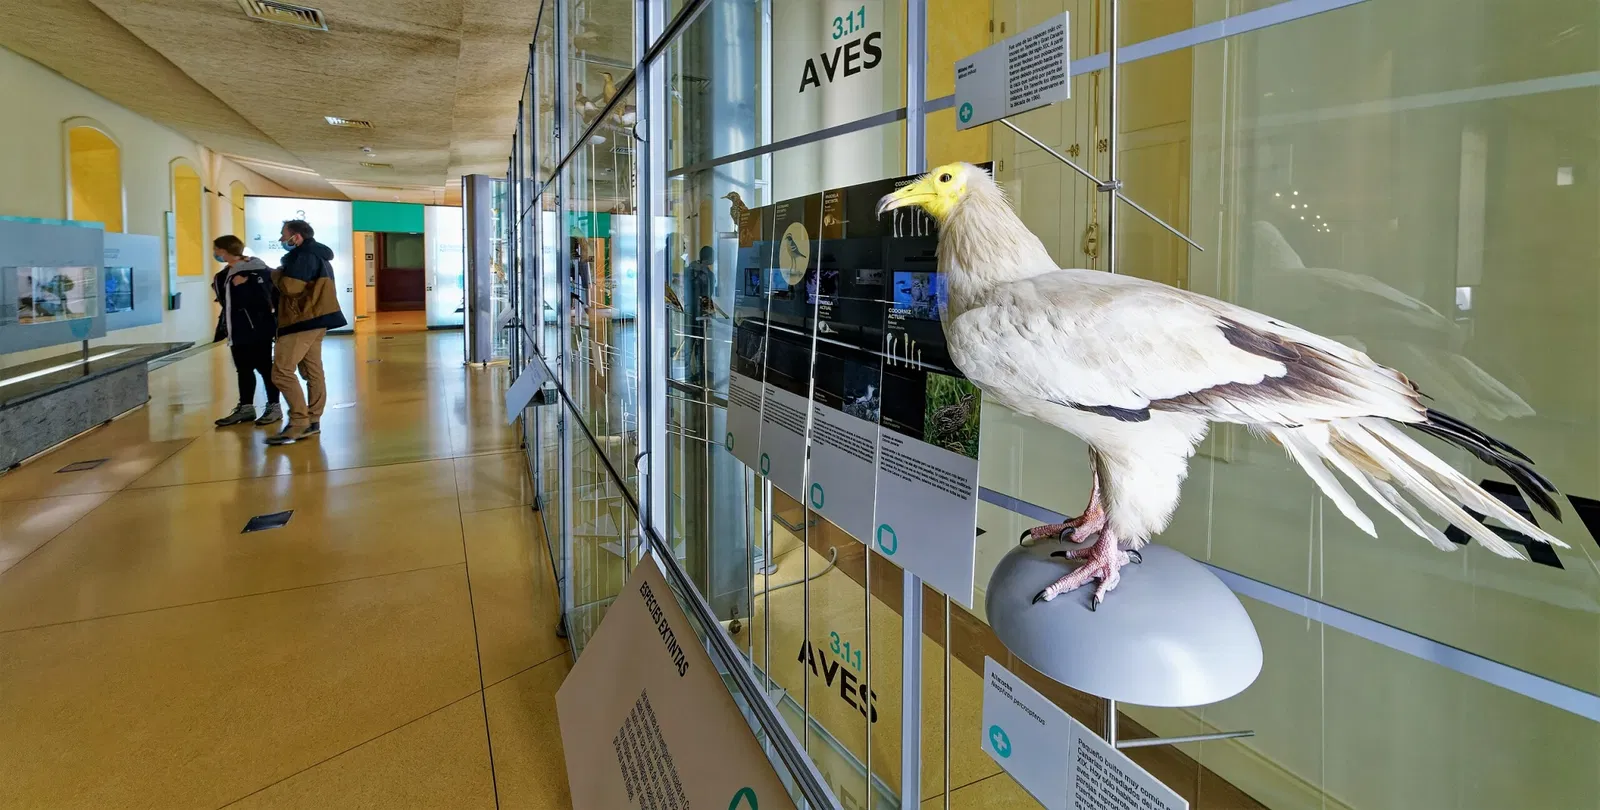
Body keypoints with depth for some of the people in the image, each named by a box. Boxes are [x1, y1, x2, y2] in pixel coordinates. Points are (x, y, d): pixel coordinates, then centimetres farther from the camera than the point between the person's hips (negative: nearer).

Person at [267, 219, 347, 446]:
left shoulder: (303, 256, -11)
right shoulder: (316, 255, 21)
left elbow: (290, 286, -19)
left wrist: (276, 274, 0)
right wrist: (281, 276, 10)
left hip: (303, 320, -11)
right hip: (314, 319, 11)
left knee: (282, 371, -11)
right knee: (313, 372, 9)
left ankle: (299, 423, -13)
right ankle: (312, 421, 11)